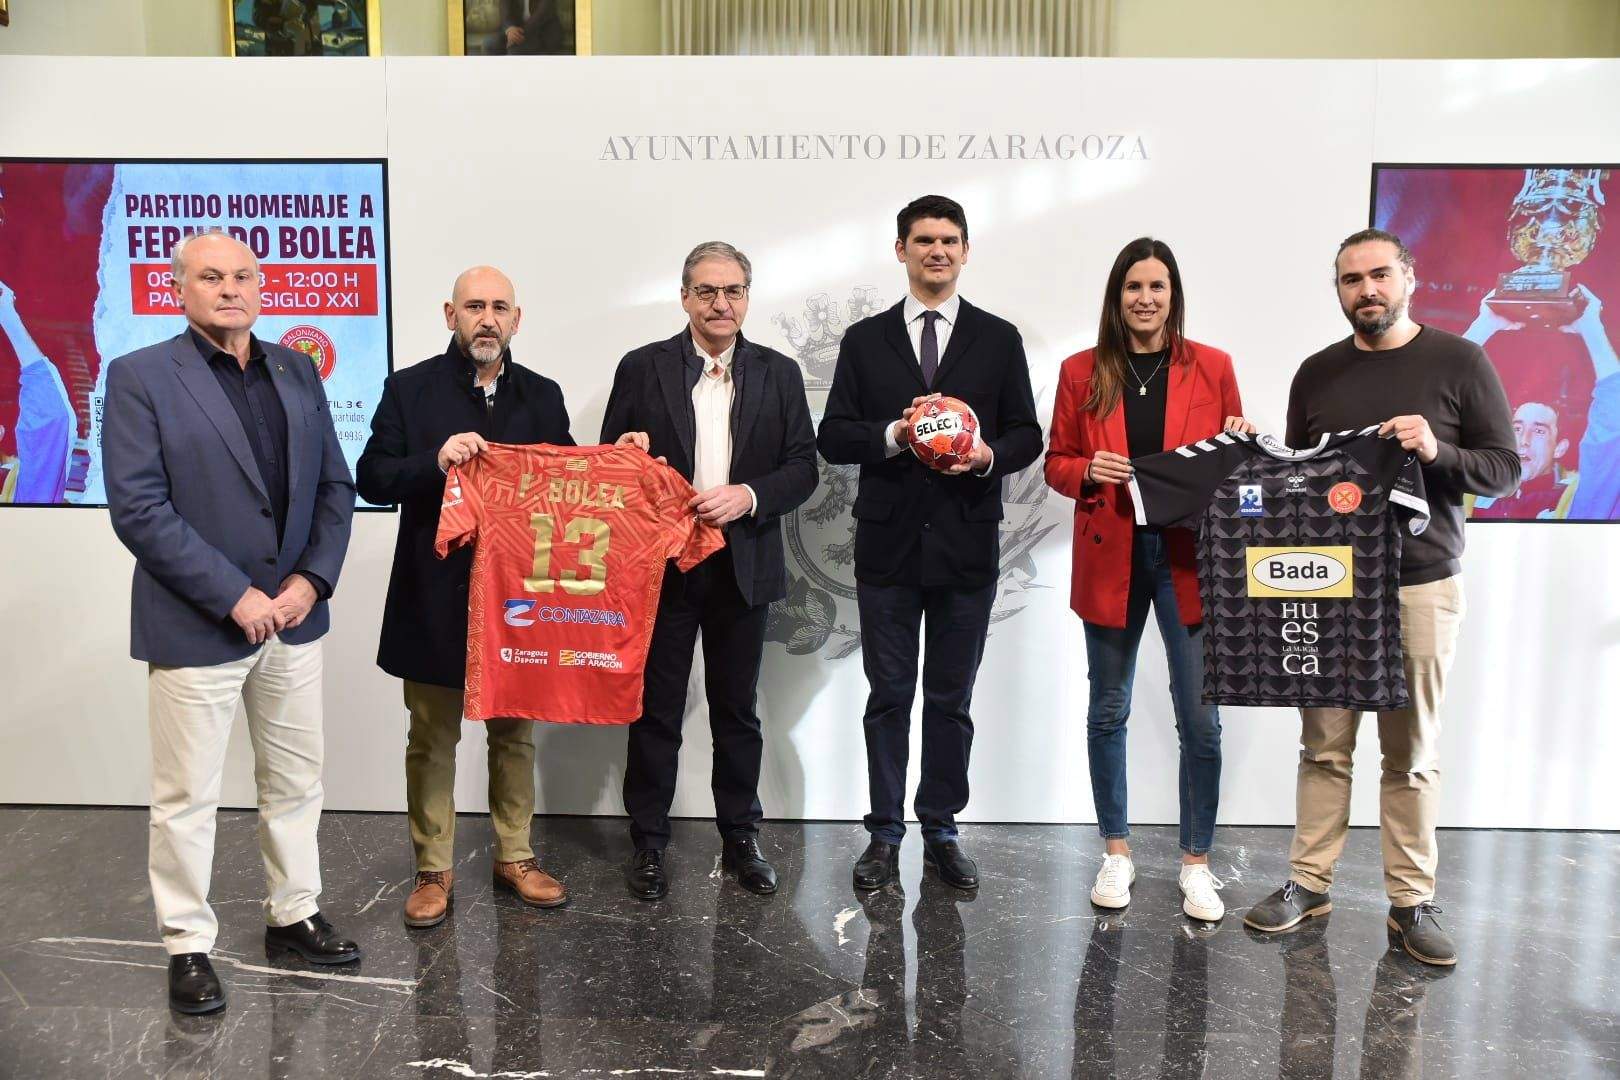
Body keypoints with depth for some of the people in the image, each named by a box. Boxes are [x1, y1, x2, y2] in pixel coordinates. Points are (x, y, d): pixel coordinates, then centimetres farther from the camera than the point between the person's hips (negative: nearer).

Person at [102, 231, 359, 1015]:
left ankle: (293, 915, 33)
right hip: (195, 625, -5)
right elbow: (138, 509, -15)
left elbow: (335, 485, 7)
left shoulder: (297, 372, 7)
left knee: (295, 780, 16)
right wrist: (234, 596, -18)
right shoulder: (140, 377, -8)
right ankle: (188, 944, 25)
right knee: (186, 797, 8)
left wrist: (313, 578, -7)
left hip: (293, 617, 5)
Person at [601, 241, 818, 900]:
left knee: (737, 709, 12)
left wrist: (748, 495, -14)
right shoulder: (642, 369, 2)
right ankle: (647, 841, 21)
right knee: (656, 709, 7)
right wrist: (628, 453, -18)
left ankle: (740, 837, 27)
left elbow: (803, 467, 2)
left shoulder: (779, 374, 5)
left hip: (743, 566, 1)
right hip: (662, 565, -1)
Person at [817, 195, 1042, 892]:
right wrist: (895, 434, -16)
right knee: (889, 698, 8)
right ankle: (885, 834, 20)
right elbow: (833, 438, 1)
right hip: (888, 545, 0)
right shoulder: (864, 340, 7)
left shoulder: (999, 339, 7)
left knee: (952, 700, 10)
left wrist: (990, 455, -15)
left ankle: (941, 833, 23)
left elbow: (1027, 434, 6)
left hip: (967, 546, 0)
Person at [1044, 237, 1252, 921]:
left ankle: (1196, 862, 17)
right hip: (1110, 558, 1)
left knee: (1201, 718, 0)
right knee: (1108, 711, 10)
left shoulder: (1212, 368, 5)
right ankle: (1116, 852, 26)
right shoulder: (1082, 372, 5)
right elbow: (1056, 463, 8)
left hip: (1189, 558, 0)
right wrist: (1088, 471, -13)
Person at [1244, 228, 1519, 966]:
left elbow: (1504, 467, 0)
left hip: (1420, 586, -2)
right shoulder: (1317, 373, 9)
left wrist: (1437, 450, -18)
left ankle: (1412, 901, 16)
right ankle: (1309, 883, 16)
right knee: (1323, 745, 7)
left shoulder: (1457, 362, 1)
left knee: (1411, 753, 6)